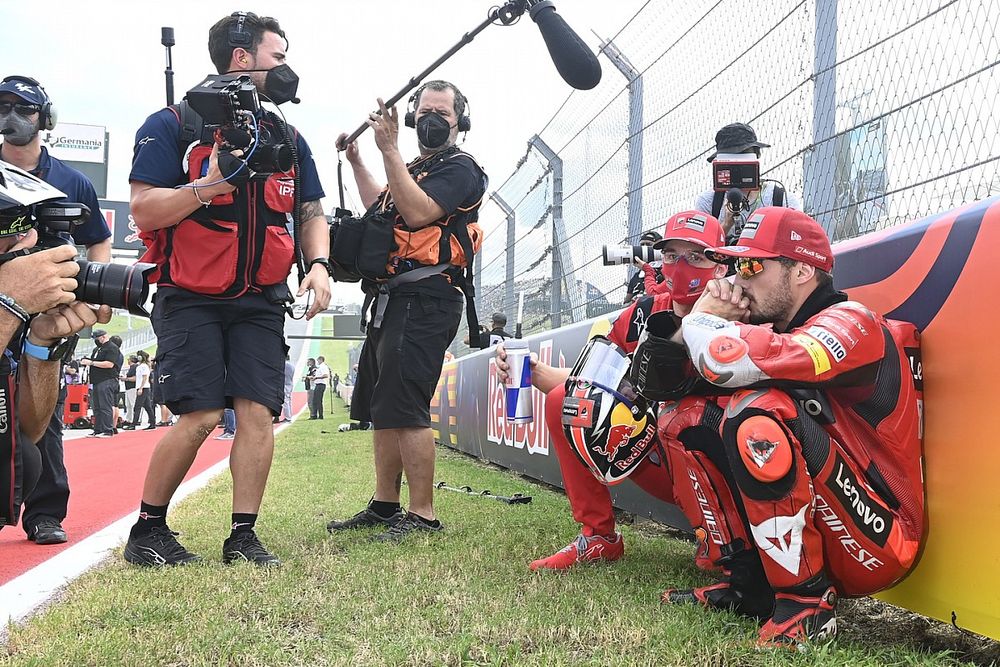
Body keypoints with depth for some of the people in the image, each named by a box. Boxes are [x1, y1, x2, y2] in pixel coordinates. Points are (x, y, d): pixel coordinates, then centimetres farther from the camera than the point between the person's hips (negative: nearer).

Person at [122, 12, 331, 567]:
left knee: (258, 413, -6)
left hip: (262, 303, 5)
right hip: (192, 299, -4)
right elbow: (144, 210, -9)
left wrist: (318, 264, -1)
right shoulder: (173, 125, -2)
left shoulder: (288, 138, 14)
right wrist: (209, 185, -23)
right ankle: (148, 530, 6)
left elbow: (312, 212, 18)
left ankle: (244, 536, 4)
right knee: (201, 417, -13)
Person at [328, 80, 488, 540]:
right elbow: (380, 209, 39)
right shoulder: (416, 169, 23)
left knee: (403, 408, -15)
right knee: (380, 406, 13)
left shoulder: (459, 169, -5)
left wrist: (389, 149, -19)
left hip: (424, 300, -10)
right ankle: (384, 506, 21)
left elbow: (418, 214, -21)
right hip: (393, 299, 10)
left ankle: (423, 515, -10)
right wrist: (356, 161, 33)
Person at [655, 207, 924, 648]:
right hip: (812, 524, 8)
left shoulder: (850, 323, -16)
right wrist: (716, 319, -8)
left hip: (879, 544, -8)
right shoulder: (776, 327, 8)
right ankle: (746, 582, 4)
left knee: (758, 413, -30)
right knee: (683, 416, 4)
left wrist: (700, 318, -12)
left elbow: (727, 363, -34)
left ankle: (805, 604, -19)